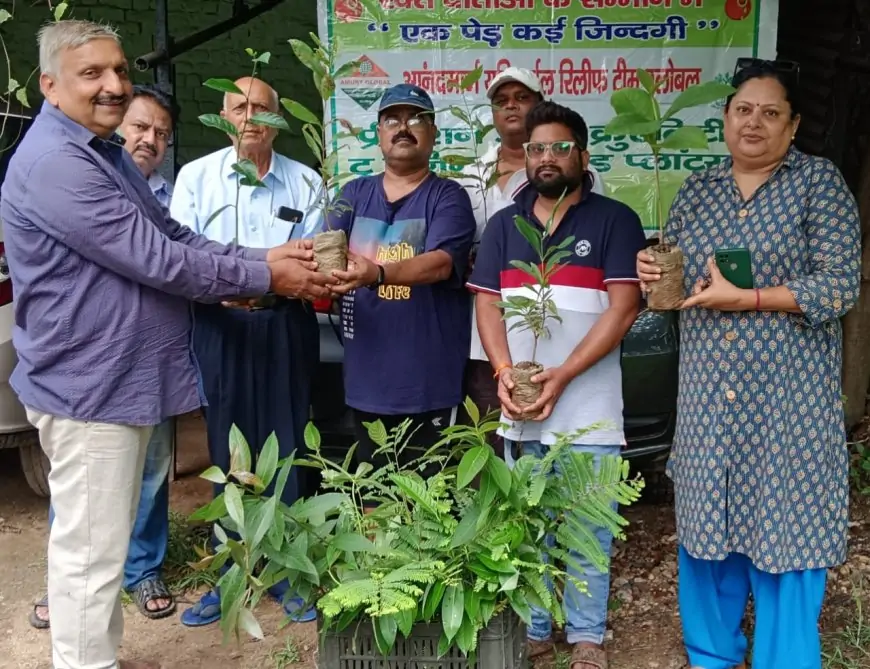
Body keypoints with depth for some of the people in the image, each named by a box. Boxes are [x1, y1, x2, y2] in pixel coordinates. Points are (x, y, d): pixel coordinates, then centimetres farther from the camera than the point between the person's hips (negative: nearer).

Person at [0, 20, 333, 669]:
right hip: (90, 386, -10)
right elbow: (155, 259, -22)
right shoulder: (54, 163, -20)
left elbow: (173, 237, 12)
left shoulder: (107, 153, 14)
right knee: (91, 552, 2)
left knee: (103, 542, 21)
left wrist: (260, 258, -2)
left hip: (123, 379, 10)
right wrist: (266, 277, -14)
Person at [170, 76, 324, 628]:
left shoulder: (306, 182, 5)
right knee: (227, 450, 6)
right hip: (222, 327, 0)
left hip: (286, 327, 1)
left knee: (286, 447, 5)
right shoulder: (196, 176, 3)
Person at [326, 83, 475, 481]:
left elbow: (440, 263, -20)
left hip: (429, 382, -4)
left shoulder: (448, 197, -4)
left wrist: (377, 274, -38)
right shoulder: (354, 194, 11)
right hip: (366, 379, 4)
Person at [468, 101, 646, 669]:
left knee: (589, 530, 5)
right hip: (520, 408, 4)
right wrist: (505, 372, -9)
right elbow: (487, 303, 8)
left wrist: (561, 375, -15)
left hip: (589, 408, -3)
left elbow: (624, 307, -8)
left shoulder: (614, 220, 0)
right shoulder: (504, 225, 12)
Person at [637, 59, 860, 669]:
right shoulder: (696, 191, 10)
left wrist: (744, 298, -19)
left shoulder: (819, 182, -3)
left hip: (789, 391, -4)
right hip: (708, 389, 4)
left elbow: (839, 286, -11)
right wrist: (653, 274, -6)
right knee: (708, 519, 12)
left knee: (786, 522, 3)